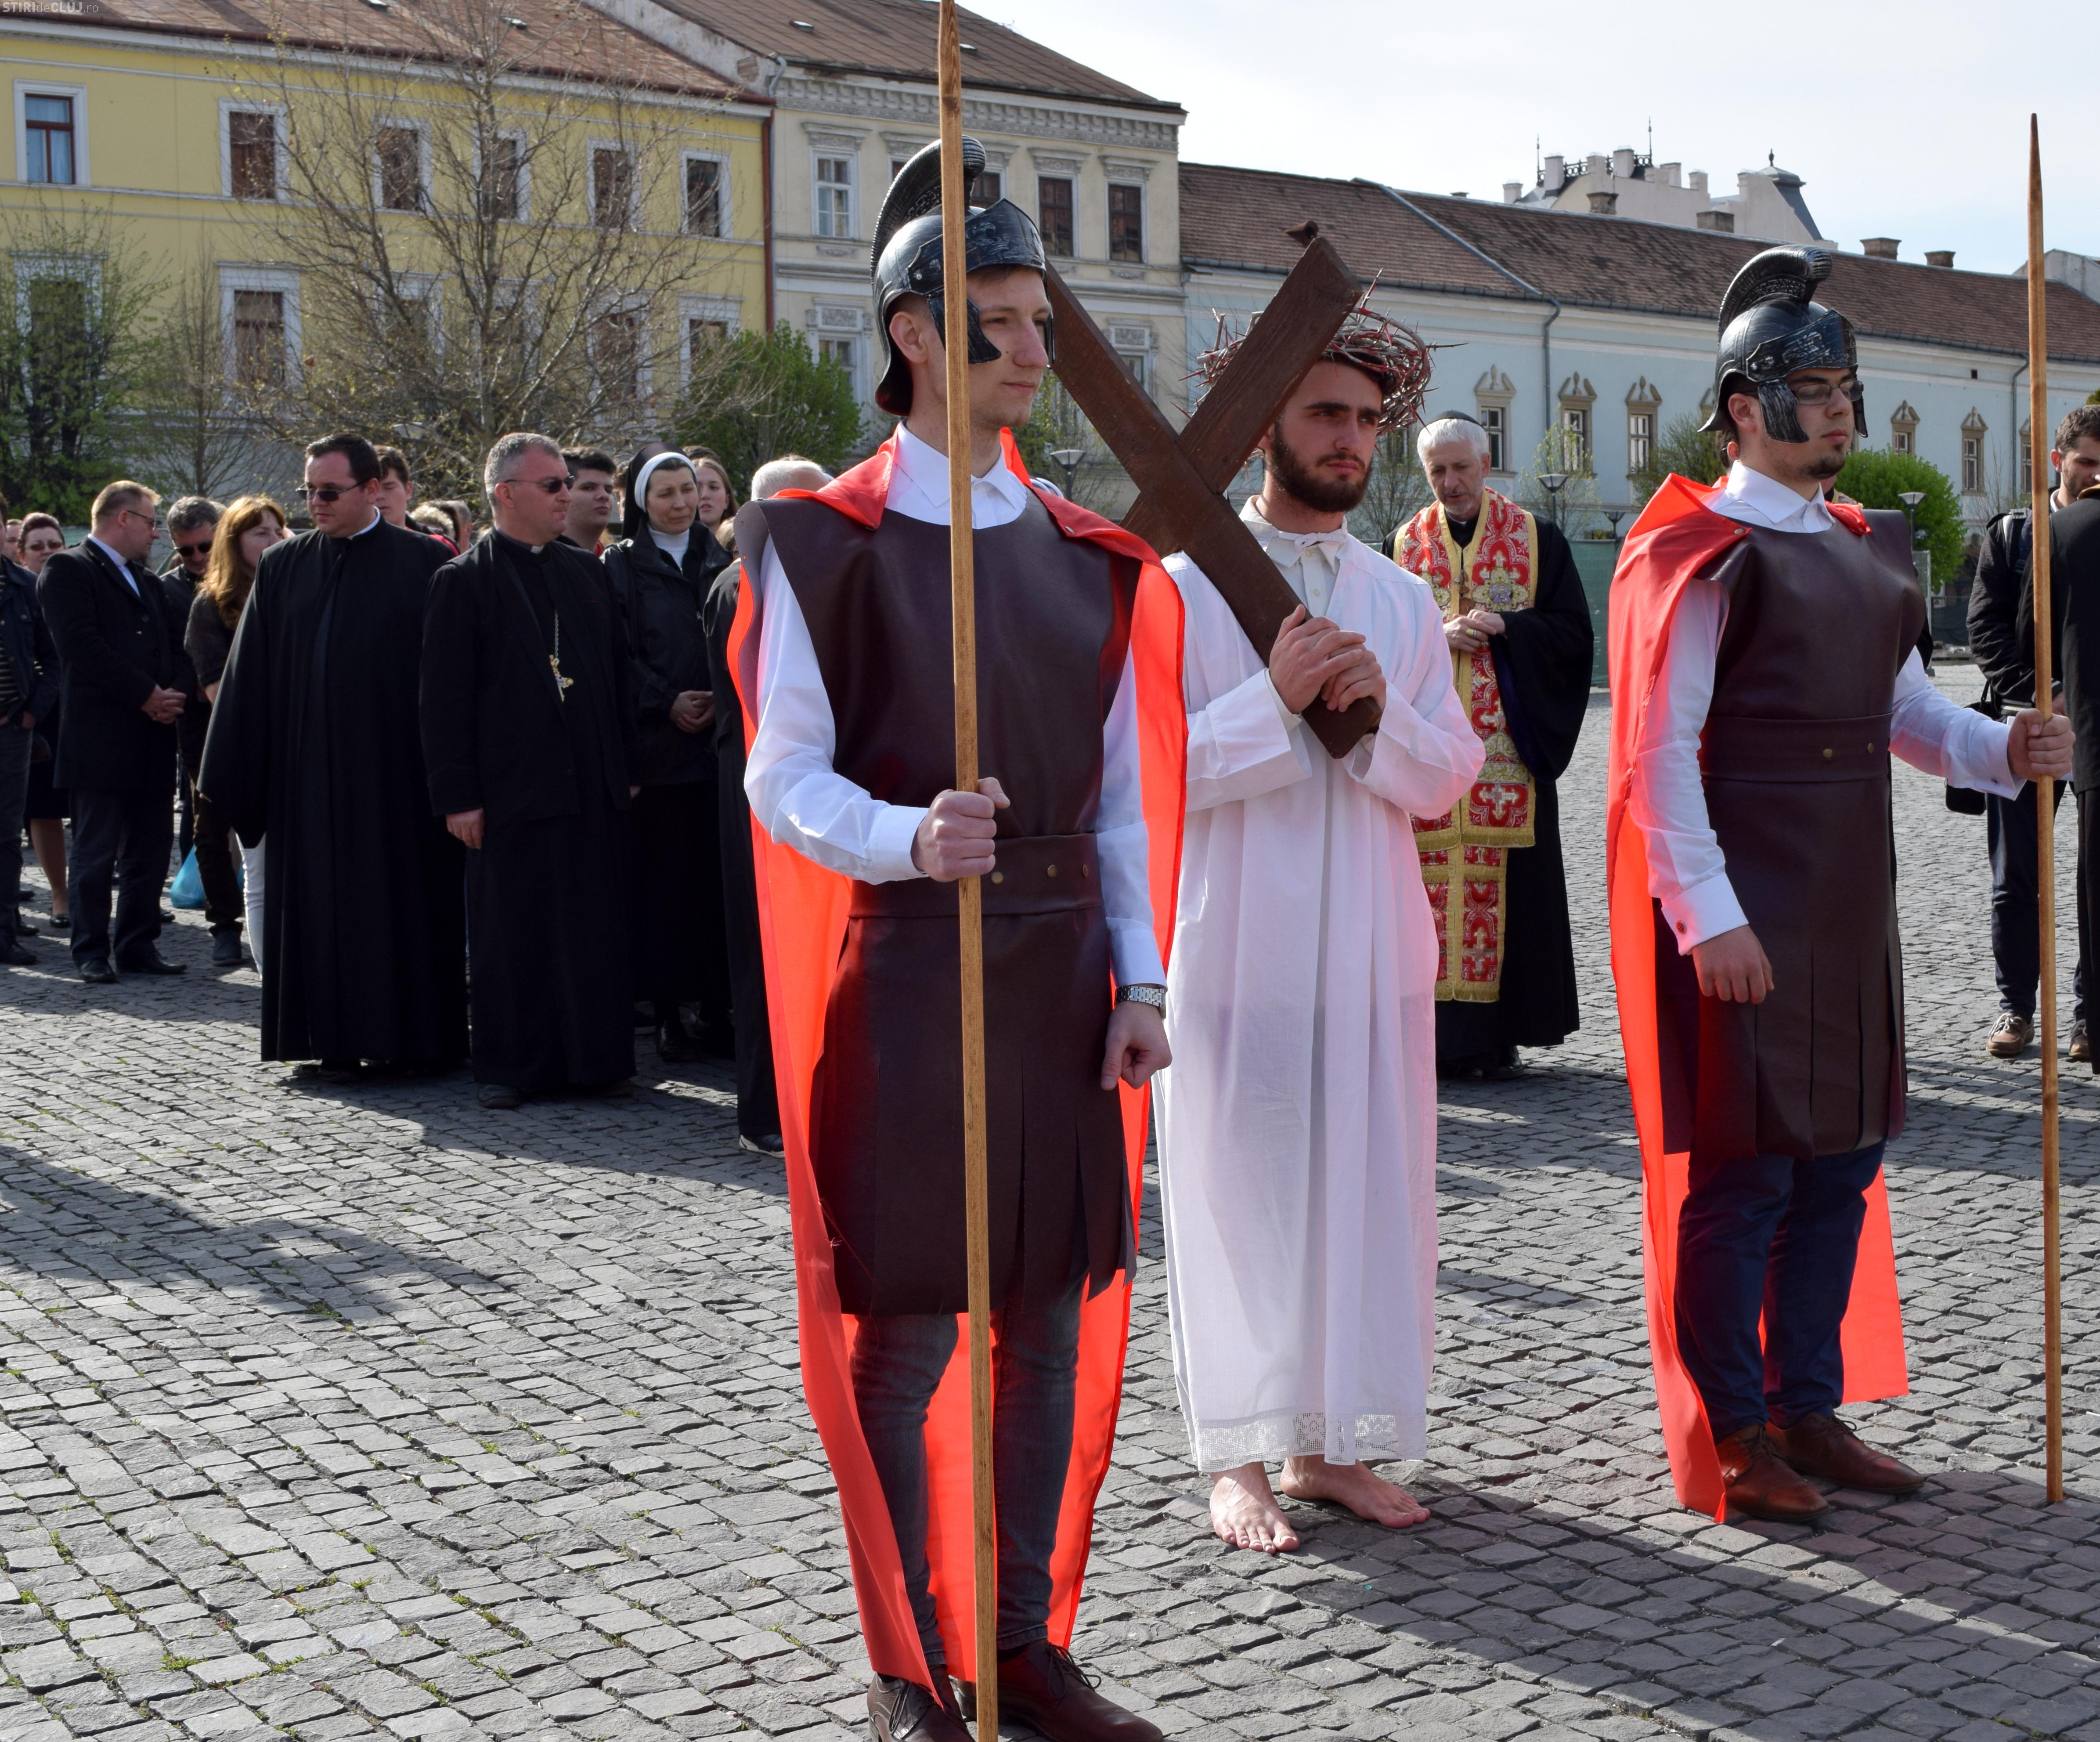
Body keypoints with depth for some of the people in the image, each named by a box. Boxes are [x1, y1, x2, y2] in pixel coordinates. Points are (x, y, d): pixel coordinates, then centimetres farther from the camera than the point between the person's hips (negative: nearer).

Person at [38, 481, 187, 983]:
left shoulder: (149, 581, 22)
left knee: (152, 849, 9)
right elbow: (81, 644, -16)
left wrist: (175, 692, -3)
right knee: (97, 852, 0)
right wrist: (146, 694, -15)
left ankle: (139, 945, 17)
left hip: (154, 736, 7)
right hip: (100, 739, -7)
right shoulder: (67, 570, -4)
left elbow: (175, 644, 18)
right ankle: (92, 951, 7)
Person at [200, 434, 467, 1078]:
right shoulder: (283, 566, 8)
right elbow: (250, 675, 8)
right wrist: (229, 776, 3)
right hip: (310, 768, 3)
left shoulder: (423, 563, 0)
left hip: (396, 765, -3)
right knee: (320, 899, 4)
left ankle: (407, 1035, 11)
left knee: (401, 896, 2)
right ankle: (336, 1038, 11)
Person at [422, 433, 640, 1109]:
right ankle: (508, 1066, 12)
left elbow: (617, 672, 17)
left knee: (597, 930, 7)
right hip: (511, 792, -4)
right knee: (510, 934, 3)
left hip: (592, 788, 5)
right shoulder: (464, 581, -3)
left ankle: (598, 1058, 15)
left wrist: (628, 767, 11)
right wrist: (458, 795, -11)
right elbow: (443, 698, -6)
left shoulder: (586, 571, 13)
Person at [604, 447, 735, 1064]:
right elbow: (619, 654, -1)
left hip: (719, 738, 2)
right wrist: (666, 703, -13)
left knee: (717, 878, 0)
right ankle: (668, 1014, 2)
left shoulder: (719, 561, 15)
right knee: (661, 879, -3)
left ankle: (717, 1008, 5)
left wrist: (721, 701, -7)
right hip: (654, 746, -2)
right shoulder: (622, 565, 6)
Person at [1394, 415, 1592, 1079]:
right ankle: (1437, 1033, 1)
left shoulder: (1538, 539, 7)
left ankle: (1497, 1035, 3)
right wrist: (1436, 636, -12)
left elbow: (1573, 630, 2)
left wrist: (1503, 627, -12)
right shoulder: (1408, 545, 12)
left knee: (1506, 882, -3)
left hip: (1509, 746, -1)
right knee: (1431, 880, -3)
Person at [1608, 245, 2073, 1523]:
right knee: (1744, 1165, -3)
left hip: (1850, 906, 8)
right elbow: (1659, 752, -14)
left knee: (1846, 1153, 12)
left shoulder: (1870, 549, 15)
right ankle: (1731, 1434, 10)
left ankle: (1809, 1407, 25)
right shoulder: (1698, 553, -10)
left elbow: (1905, 706, 19)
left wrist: (2004, 749, -1)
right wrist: (1707, 917, -19)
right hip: (1742, 908, -8)